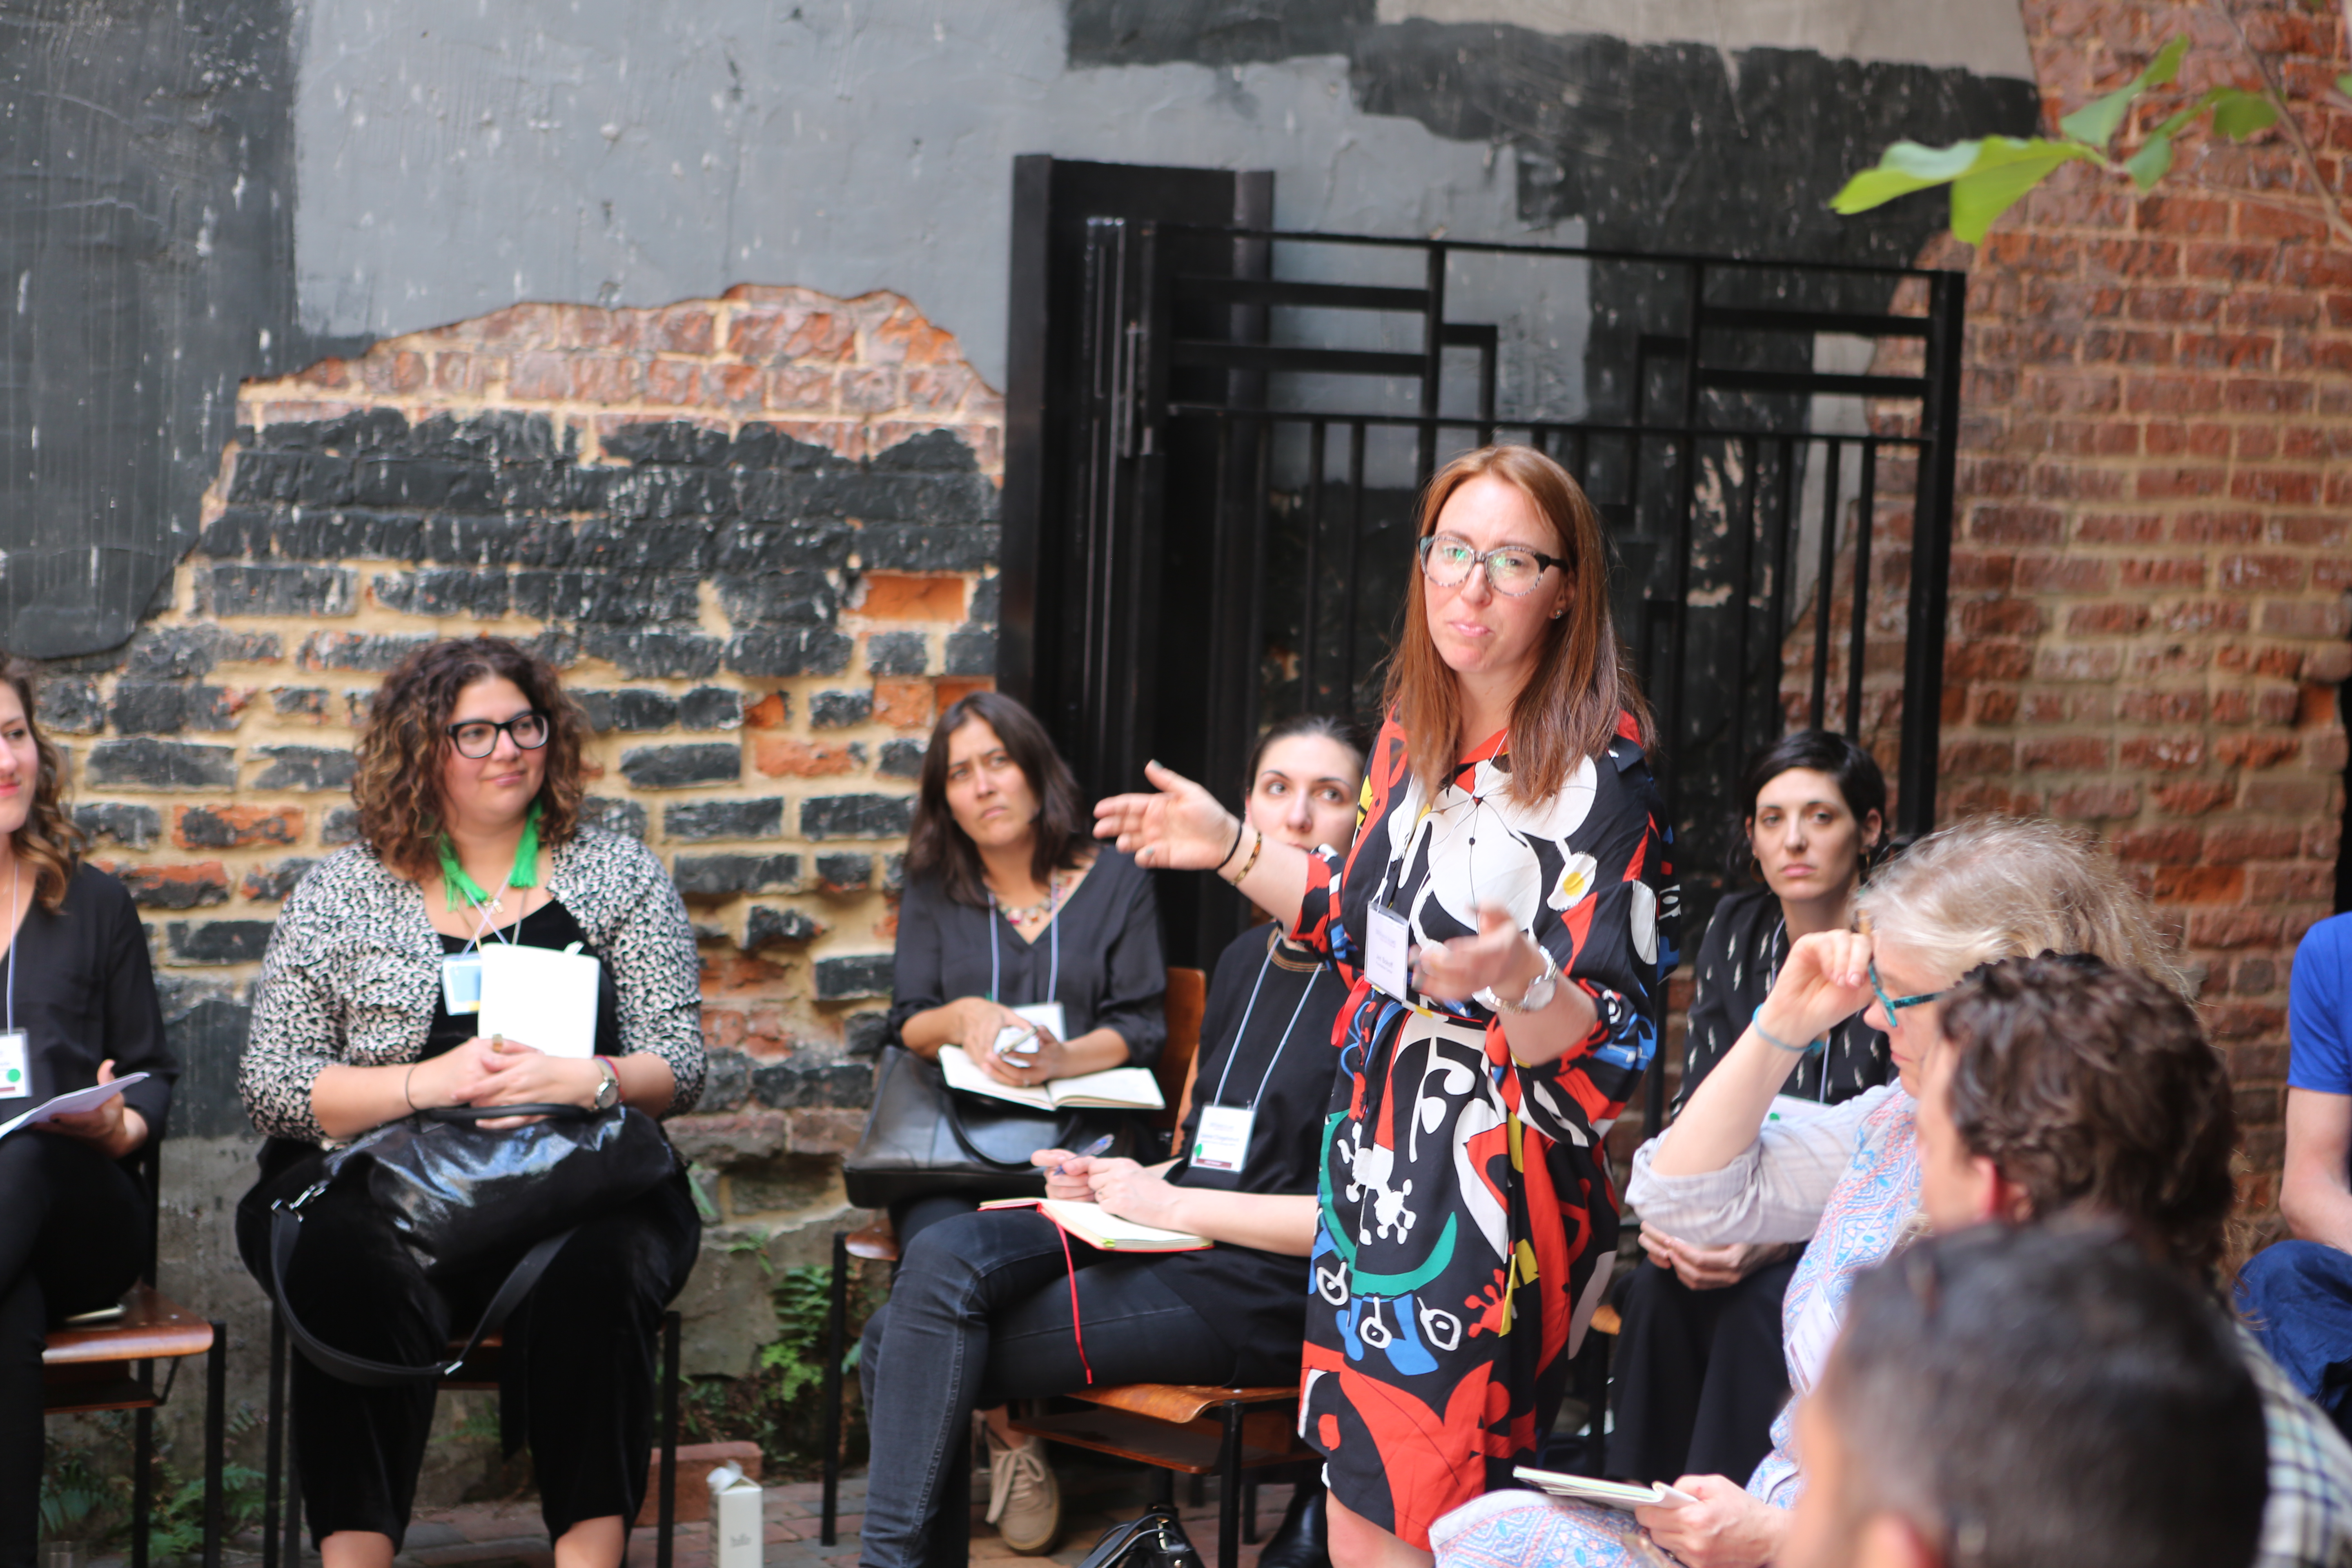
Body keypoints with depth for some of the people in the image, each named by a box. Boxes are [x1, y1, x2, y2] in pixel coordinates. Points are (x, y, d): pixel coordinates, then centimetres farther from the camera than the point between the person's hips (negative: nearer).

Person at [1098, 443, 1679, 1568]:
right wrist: (1231, 849, 18)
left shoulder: (1599, 777, -15)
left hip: (1490, 1208, -7)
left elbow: (1605, 1050, -19)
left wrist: (1520, 979, -38)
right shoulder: (1411, 734, 7)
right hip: (1375, 1176, 7)